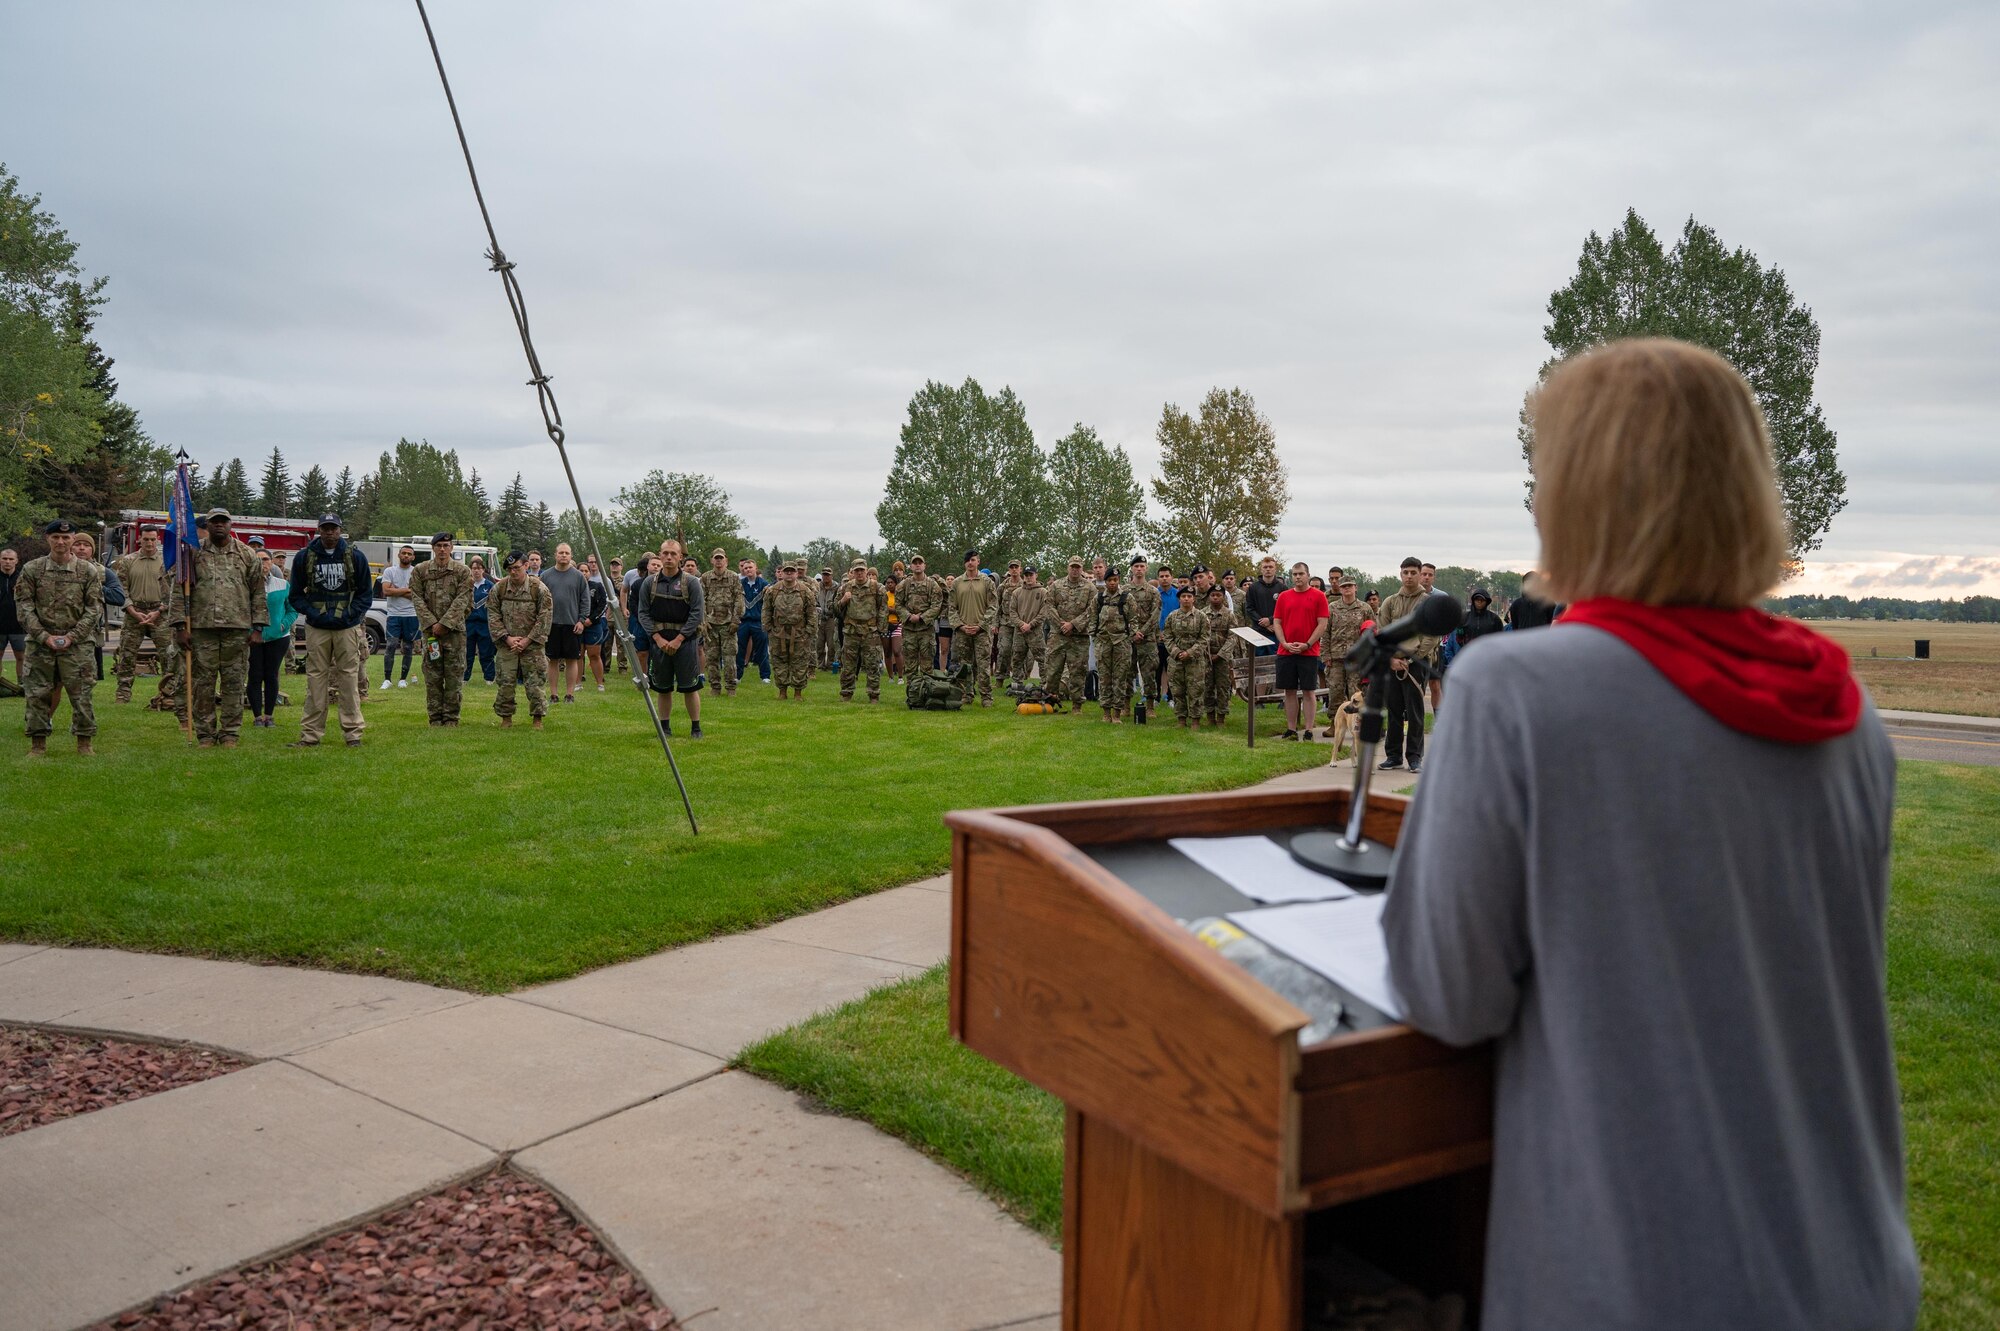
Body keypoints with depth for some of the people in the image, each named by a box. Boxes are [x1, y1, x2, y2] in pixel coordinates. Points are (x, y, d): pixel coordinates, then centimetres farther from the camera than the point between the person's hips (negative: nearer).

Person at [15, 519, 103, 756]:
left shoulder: (89, 571, 2)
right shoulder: (32, 569, 3)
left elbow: (95, 607, 0)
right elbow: (23, 606, 0)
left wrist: (72, 636, -9)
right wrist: (44, 636, -10)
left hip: (76, 644, -1)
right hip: (39, 643, 1)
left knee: (81, 694, -1)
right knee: (37, 694, 4)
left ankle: (84, 742, 10)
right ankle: (38, 743, 15)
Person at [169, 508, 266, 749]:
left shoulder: (246, 555, 8)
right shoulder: (194, 553, 6)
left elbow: (258, 592, 7)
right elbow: (179, 591, 4)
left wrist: (257, 627, 0)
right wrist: (180, 626, -4)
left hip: (237, 630, 0)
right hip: (202, 629, 0)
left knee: (234, 683, 3)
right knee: (203, 683, 3)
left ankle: (230, 733, 11)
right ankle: (205, 734, 11)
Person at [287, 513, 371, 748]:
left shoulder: (355, 557, 3)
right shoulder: (304, 557, 5)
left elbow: (364, 594, 7)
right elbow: (295, 595, 9)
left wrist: (350, 614, -8)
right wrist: (313, 613, -7)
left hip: (347, 627, -1)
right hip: (316, 628, 1)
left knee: (349, 679, -1)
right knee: (315, 679, 1)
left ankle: (353, 732, 4)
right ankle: (310, 733, 6)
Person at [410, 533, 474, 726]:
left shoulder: (463, 572, 1)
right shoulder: (420, 572, 6)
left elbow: (461, 601, -6)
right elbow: (417, 599, 1)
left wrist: (444, 624, -13)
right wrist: (432, 624, -10)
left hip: (455, 629, -1)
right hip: (430, 630, 1)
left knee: (454, 674, 0)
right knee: (432, 676, 3)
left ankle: (451, 718, 7)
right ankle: (435, 718, 9)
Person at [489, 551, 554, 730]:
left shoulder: (539, 589, -7)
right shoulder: (499, 589, 0)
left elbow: (545, 619, -7)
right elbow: (493, 616, 2)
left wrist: (527, 640, -11)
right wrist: (506, 638, -9)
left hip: (531, 645, -2)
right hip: (506, 645, 2)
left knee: (535, 682, -1)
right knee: (505, 682, 4)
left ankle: (537, 718, 10)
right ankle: (506, 717, 16)